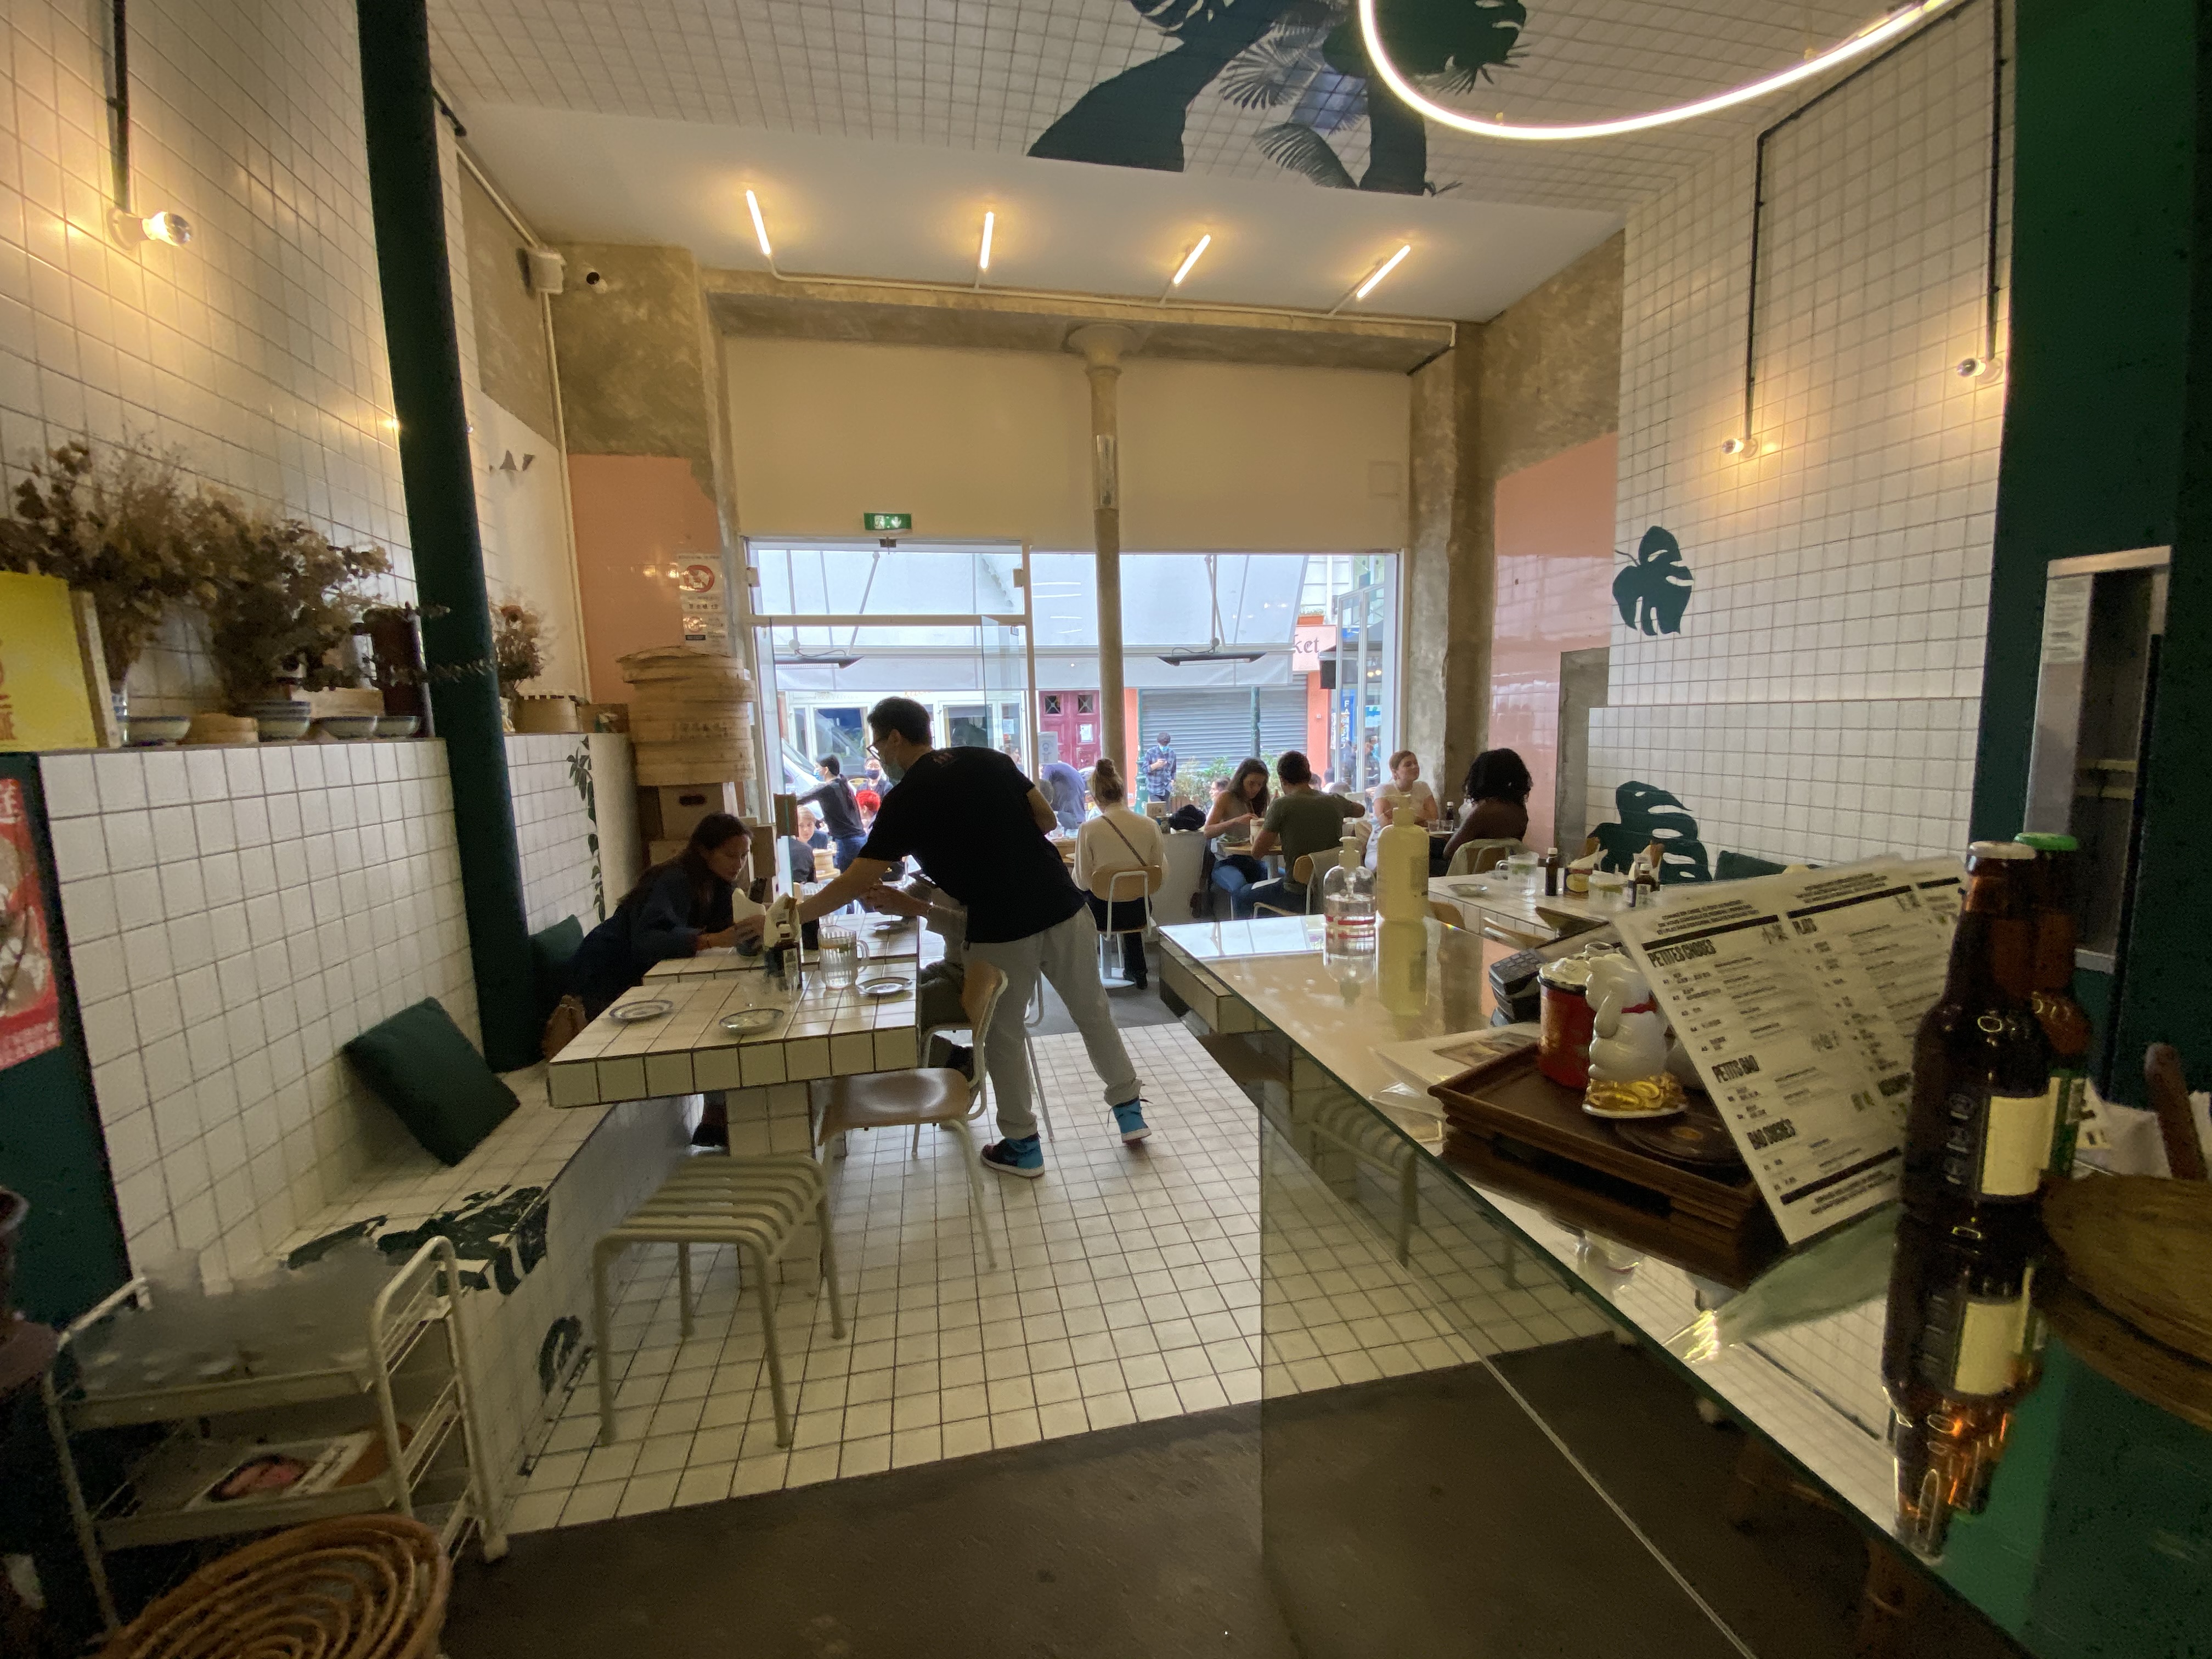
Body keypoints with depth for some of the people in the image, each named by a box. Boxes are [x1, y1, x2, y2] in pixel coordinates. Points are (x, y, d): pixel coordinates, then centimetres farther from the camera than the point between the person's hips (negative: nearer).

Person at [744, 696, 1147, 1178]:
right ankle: (1129, 1109, 32)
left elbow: (858, 881, -7)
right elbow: (1047, 819, 9)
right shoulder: (991, 760, 7)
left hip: (1002, 929, -5)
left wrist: (791, 915, 3)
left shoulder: (905, 798, -6)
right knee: (1093, 1012, 20)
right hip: (1063, 907, 5)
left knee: (1002, 1036, 16)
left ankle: (1021, 1145, 28)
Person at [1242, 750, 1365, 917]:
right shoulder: (1335, 802, 0)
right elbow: (1361, 810, 24)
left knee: (1241, 898, 17)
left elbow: (1258, 851, -11)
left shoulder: (1282, 805, -15)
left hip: (1298, 896, -6)